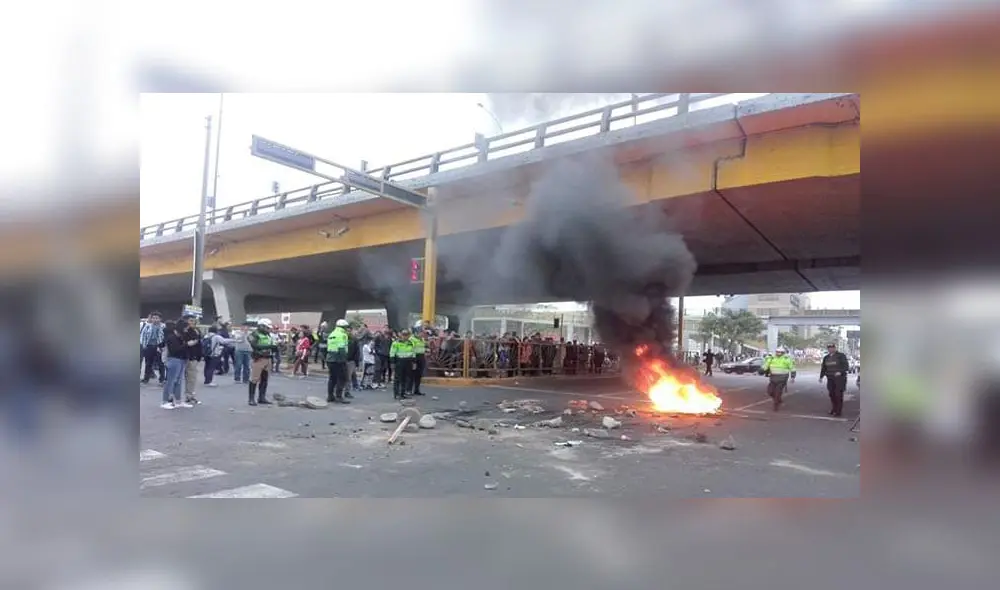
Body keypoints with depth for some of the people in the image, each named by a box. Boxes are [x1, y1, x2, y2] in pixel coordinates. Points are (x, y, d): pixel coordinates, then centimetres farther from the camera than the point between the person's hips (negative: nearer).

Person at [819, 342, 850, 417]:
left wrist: (840, 372, -24)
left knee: (839, 395, -6)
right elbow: (823, 368, 17)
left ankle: (839, 411, -2)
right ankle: (834, 409, 19)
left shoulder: (841, 356, -2)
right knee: (831, 394, 6)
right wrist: (821, 377, 7)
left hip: (840, 378, -5)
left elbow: (846, 366, -8)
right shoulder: (826, 358, 14)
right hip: (830, 378, 5)